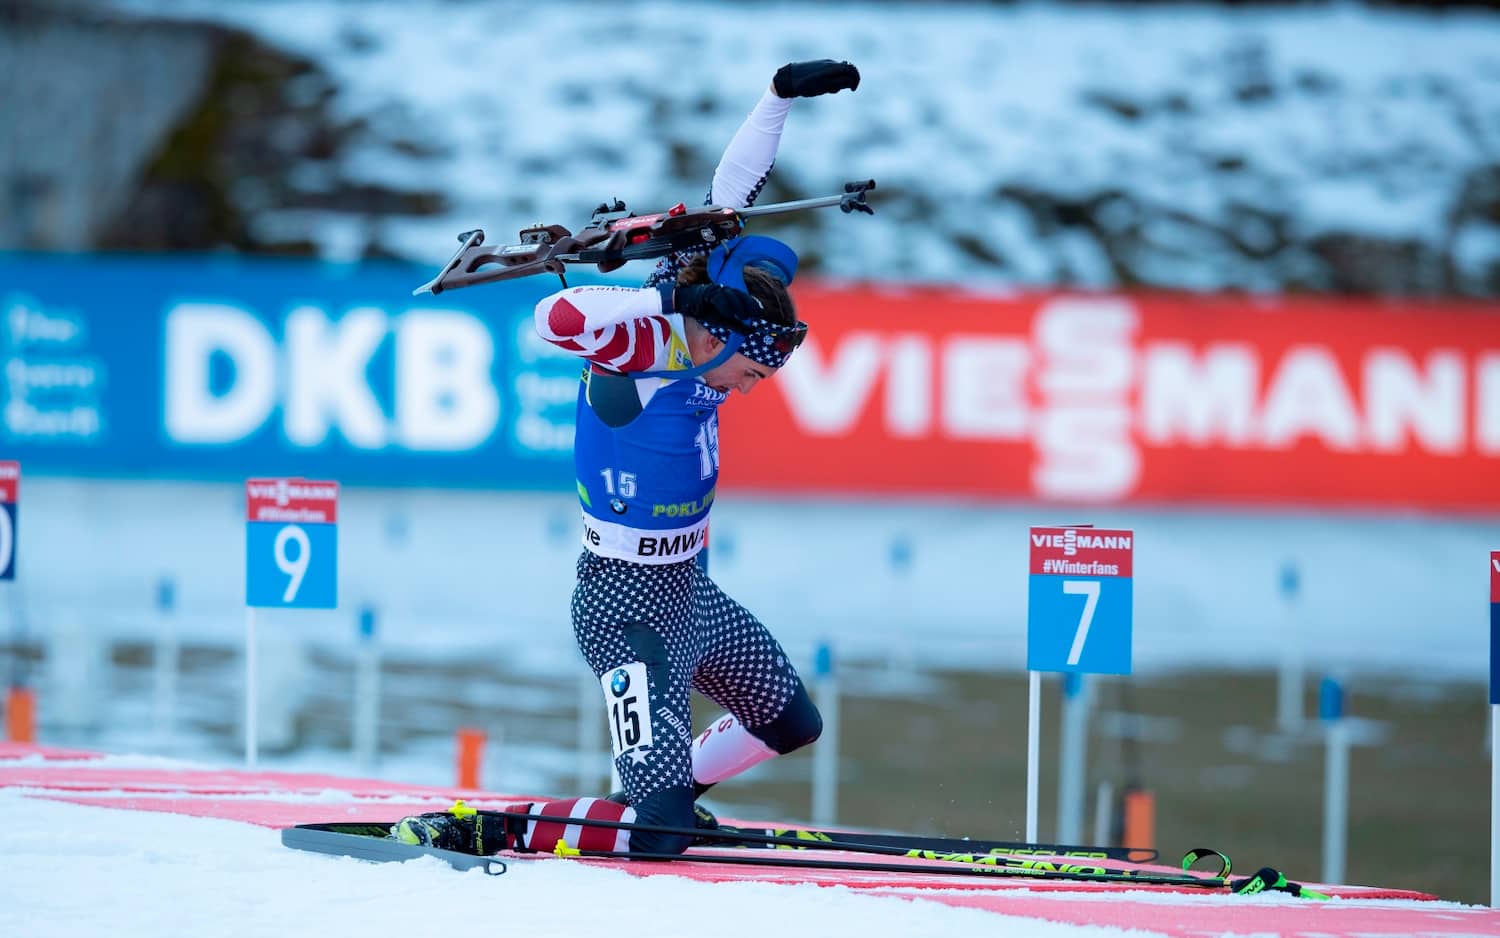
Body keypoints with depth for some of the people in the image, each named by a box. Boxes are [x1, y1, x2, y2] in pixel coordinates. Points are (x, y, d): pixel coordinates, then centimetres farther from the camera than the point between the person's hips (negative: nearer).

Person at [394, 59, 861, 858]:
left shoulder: (688, 339, -2)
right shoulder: (643, 349, -23)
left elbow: (728, 201, 6)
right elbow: (557, 318, -45)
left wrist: (782, 95, 8)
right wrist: (669, 298, -42)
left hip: (689, 592, 10)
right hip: (628, 609, -10)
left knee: (792, 723, 25)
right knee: (656, 834, -16)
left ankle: (671, 793, 41)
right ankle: (470, 833, -8)